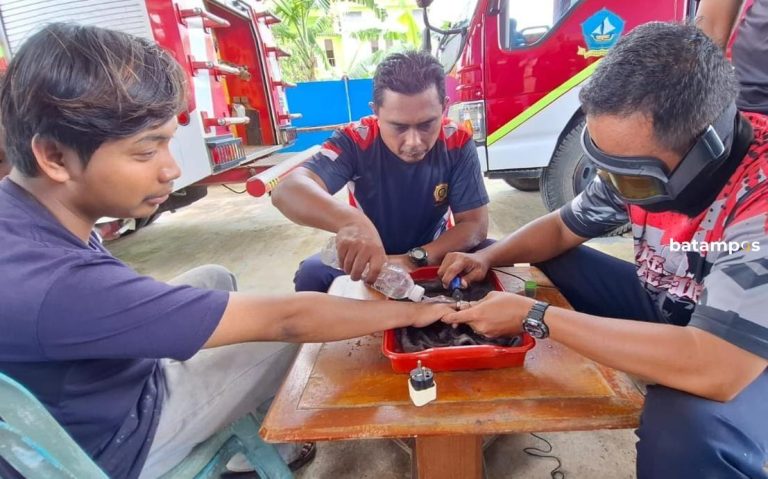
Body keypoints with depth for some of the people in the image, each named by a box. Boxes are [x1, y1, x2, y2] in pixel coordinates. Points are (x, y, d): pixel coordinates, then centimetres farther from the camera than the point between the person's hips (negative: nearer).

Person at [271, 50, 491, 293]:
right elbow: (287, 191, -39)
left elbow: (475, 225, -18)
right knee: (312, 273, -25)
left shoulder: (458, 144, -19)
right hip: (367, 259, 0)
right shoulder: (356, 140, -24)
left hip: (433, 256, 1)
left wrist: (415, 259, -34)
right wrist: (351, 221, -59)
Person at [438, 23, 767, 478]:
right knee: (546, 259, -2)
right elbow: (562, 228, 0)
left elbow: (715, 370, -42)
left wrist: (534, 316, -37)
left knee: (686, 425, -37)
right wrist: (487, 258, -17)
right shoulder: (641, 160, -14)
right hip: (663, 310, 6)